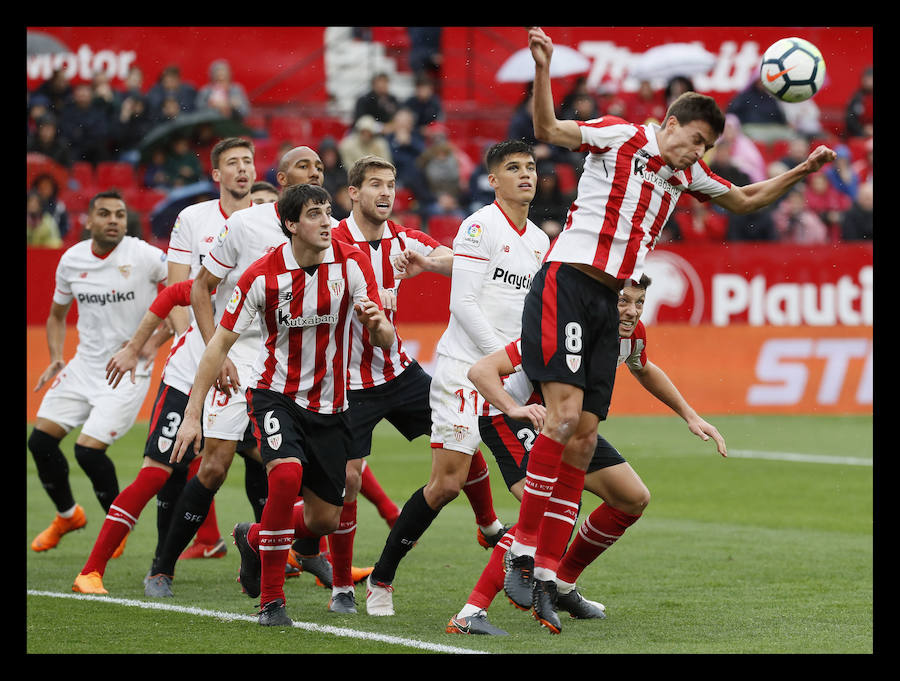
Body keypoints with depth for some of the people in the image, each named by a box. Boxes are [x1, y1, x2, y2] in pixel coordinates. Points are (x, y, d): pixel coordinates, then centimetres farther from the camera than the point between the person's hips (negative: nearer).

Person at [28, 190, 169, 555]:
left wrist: (154, 342, -13)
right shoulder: (72, 260, 3)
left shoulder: (144, 257, -13)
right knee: (40, 441, 1)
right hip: (85, 364, 6)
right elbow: (57, 315, 18)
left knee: (89, 450, -16)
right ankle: (67, 515, 26)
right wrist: (56, 358, 3)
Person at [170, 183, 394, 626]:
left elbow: (386, 340, -5)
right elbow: (219, 344, -8)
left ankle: (253, 538, 38)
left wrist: (377, 324, -30)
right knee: (287, 473, -31)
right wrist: (192, 414, -11)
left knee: (325, 520, 4)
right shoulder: (262, 275, -14)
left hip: (330, 403, 3)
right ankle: (271, 599, -17)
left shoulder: (352, 263, -9)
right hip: (275, 393, -3)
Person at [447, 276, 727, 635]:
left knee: (635, 499, 9)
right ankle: (470, 613, -33)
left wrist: (691, 417, 12)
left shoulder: (632, 334, -11)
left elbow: (644, 370, 16)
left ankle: (562, 587, 25)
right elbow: (481, 370, -39)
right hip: (514, 419, -9)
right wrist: (514, 408, -55)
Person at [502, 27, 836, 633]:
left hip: (609, 303, 7)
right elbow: (548, 130, -15)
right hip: (567, 283, -7)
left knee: (583, 439, 1)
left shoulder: (686, 174, 18)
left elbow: (745, 200, 31)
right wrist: (543, 69, -29)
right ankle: (522, 550, -15)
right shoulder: (619, 137, -2)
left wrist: (802, 172, 20)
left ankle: (545, 573, 2)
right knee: (565, 411, -21)